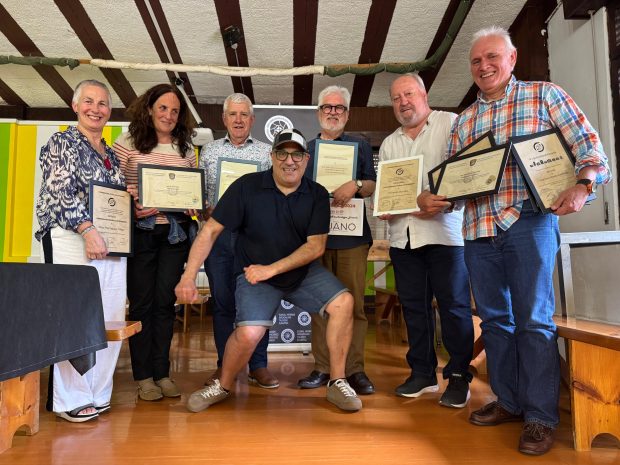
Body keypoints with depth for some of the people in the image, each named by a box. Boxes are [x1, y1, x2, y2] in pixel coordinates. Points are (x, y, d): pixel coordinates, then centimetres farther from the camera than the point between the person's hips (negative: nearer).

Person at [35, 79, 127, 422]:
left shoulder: (112, 155, 22)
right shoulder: (62, 143, 4)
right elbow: (60, 193, -8)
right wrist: (88, 229, -18)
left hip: (112, 245, 6)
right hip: (72, 241, -6)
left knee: (110, 321, 4)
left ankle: (98, 393, 15)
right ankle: (70, 399, 5)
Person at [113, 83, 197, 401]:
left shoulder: (186, 148, 13)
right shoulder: (128, 143, 3)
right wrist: (131, 205, -17)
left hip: (175, 232, 3)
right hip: (140, 232, -2)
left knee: (165, 302, 7)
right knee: (141, 302, 3)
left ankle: (162, 373, 18)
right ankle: (143, 376, 15)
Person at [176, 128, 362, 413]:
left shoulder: (317, 195, -5)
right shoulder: (246, 187, -11)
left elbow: (316, 246, -9)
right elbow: (210, 230, -11)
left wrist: (271, 269, -18)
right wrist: (189, 276, -19)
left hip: (303, 271, 3)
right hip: (255, 275, -2)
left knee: (343, 302, -18)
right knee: (249, 333, -24)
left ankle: (337, 383, 1)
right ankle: (222, 386, 9)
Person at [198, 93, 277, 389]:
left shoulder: (266, 153, 10)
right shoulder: (209, 151, 14)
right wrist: (205, 208, -7)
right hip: (218, 231, 2)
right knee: (221, 300, 7)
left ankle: (258, 366, 13)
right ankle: (224, 364, 20)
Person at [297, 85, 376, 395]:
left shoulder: (360, 146, 14)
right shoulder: (305, 149, 18)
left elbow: (373, 185, 7)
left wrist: (356, 185, -13)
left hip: (351, 234, -1)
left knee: (354, 303, -3)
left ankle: (354, 369, 6)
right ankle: (322, 368, 11)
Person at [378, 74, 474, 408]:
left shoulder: (451, 124, 4)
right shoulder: (389, 144, 21)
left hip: (444, 230, -5)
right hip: (402, 235, 6)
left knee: (453, 305, -2)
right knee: (413, 305, 9)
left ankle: (459, 377, 11)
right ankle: (422, 373, 21)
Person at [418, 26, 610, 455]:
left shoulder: (544, 95, 6)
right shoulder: (464, 120, 18)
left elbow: (590, 148, 1)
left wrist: (581, 185, -18)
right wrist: (432, 198, -3)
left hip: (529, 221, -5)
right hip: (479, 230, 5)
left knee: (533, 320, -5)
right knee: (494, 319, 10)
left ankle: (540, 416, 7)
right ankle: (509, 402, 23)